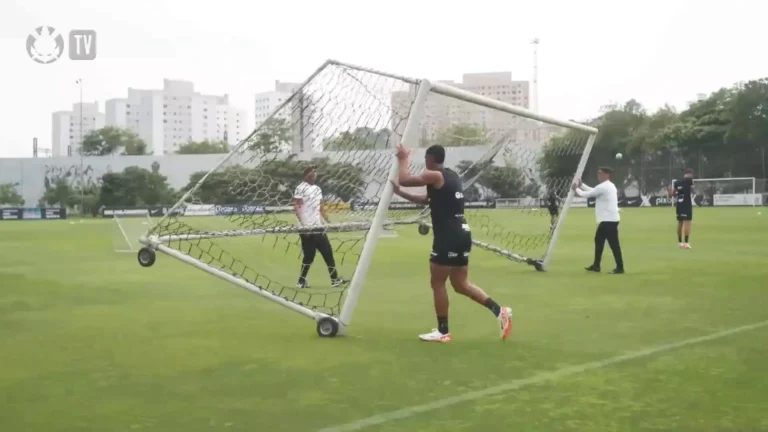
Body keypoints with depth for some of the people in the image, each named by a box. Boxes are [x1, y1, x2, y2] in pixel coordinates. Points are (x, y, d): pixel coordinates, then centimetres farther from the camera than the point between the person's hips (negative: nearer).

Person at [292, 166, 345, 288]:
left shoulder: (317, 189, 17)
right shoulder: (301, 188, -7)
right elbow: (296, 207, -13)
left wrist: (328, 221, 16)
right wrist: (302, 224, -20)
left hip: (318, 227, 8)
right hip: (307, 228, -8)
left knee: (328, 252, 6)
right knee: (309, 255, -6)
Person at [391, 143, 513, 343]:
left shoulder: (434, 176, -9)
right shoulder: (452, 176, 18)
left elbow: (404, 179, -10)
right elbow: (428, 199, 26)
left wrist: (403, 159, 7)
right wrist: (400, 193, 22)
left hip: (448, 236, -9)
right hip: (461, 234, 9)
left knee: (437, 283, 3)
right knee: (461, 284, 14)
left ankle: (443, 331, 8)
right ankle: (499, 311, 5)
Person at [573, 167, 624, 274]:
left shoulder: (603, 187, -15)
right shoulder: (608, 186, 18)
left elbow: (587, 194, -8)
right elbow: (592, 191, 24)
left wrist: (576, 189, 8)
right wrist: (581, 185, 17)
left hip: (609, 220, -11)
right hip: (607, 220, 11)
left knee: (613, 243, -9)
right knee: (599, 240, 18)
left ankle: (620, 267, -8)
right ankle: (596, 265, 25)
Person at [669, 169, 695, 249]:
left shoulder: (677, 182, 10)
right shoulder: (689, 180, -6)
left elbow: (672, 194, 11)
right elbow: (693, 192, -7)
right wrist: (694, 192, 14)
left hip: (678, 203, 6)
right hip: (687, 203, -6)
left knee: (680, 223, 13)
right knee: (687, 222, -6)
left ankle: (680, 242, 18)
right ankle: (686, 242, -13)